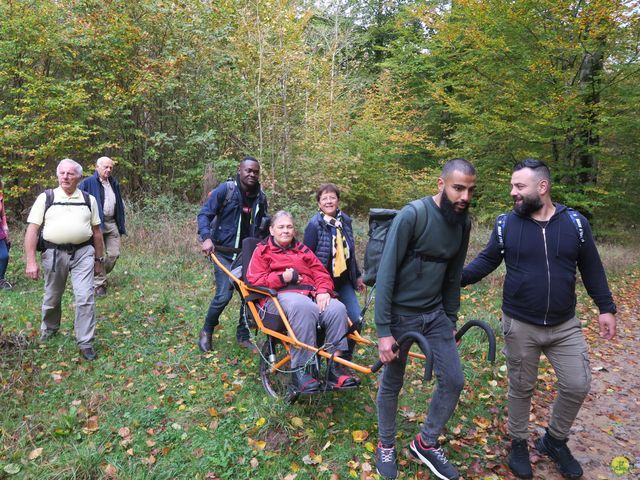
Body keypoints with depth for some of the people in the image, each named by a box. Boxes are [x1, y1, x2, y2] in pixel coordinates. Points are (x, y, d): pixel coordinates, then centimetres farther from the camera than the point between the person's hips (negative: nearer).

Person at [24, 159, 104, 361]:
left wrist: (98, 258, 12)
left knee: (85, 297, -7)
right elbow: (32, 229, -3)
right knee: (52, 298, 16)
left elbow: (96, 231, 11)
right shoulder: (45, 198, 1)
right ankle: (49, 330, 43)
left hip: (82, 253, 0)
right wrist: (31, 261, -10)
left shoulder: (89, 199, 6)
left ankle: (85, 343, 2)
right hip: (54, 253, 0)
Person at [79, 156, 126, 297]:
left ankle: (100, 275, 28)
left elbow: (119, 205, 20)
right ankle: (99, 284, 11)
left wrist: (121, 225, 15)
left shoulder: (114, 183, 14)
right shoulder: (88, 183, -5)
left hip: (112, 223, 5)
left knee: (114, 254, 5)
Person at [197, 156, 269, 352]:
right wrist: (206, 237, -23)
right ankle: (206, 331, 15)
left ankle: (243, 336, 21)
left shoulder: (260, 197, 5)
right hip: (224, 253, -4)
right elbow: (204, 214, -9)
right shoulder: (225, 189, -9)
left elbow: (263, 224, 16)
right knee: (224, 295, -11)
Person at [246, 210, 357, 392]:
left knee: (337, 308, -28)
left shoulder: (303, 250, 29)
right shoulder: (262, 251, 17)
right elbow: (254, 280, 3)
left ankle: (335, 366, -21)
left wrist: (323, 291, -4)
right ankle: (301, 369, -34)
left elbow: (321, 273, 18)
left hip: (310, 293, 5)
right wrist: (282, 278, -10)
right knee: (303, 308, -41)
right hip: (281, 295, -4)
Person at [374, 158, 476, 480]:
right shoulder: (412, 215, -21)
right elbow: (386, 273, -20)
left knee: (453, 380, 5)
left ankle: (426, 443, 28)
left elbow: (453, 277, 11)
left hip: (436, 313, 6)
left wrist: (451, 321, 14)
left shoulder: (463, 223, 1)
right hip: (401, 313, -6)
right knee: (392, 384, 10)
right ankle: (386, 445, 35)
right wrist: (383, 330, -21)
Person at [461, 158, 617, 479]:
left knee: (577, 386, 6)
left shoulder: (575, 223, -4)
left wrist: (606, 307, 5)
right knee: (521, 389, 11)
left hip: (565, 325, 2)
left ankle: (555, 441, 32)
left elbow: (591, 269, 4)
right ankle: (519, 444, 33)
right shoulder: (506, 225, -7)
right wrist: (455, 279, -14)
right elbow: (486, 261, 0)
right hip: (520, 325, -1)